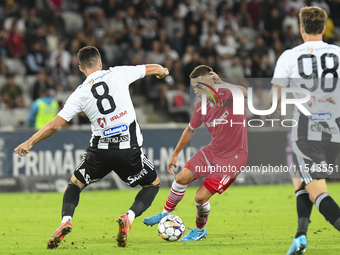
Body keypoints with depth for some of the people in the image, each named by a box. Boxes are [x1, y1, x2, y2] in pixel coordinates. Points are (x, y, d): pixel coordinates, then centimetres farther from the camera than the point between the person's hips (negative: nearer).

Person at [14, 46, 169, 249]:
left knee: (75, 183, 25)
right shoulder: (118, 74, 0)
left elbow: (54, 125, -1)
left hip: (100, 149, 1)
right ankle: (129, 218, -6)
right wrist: (162, 70, 39)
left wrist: (29, 143, 12)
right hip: (129, 148, -1)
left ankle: (66, 220, -3)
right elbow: (154, 69, 14)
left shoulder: (80, 94, 1)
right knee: (153, 184, 21)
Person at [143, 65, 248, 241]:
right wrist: (175, 154, 22)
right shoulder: (202, 107, 0)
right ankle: (166, 214, 32)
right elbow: (190, 130, 17)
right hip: (213, 151, 7)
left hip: (232, 157, -7)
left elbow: (244, 93, -44)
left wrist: (221, 84, -51)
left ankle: (200, 230, 21)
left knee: (201, 197, -8)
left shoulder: (228, 96, -20)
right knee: (181, 178, 5)